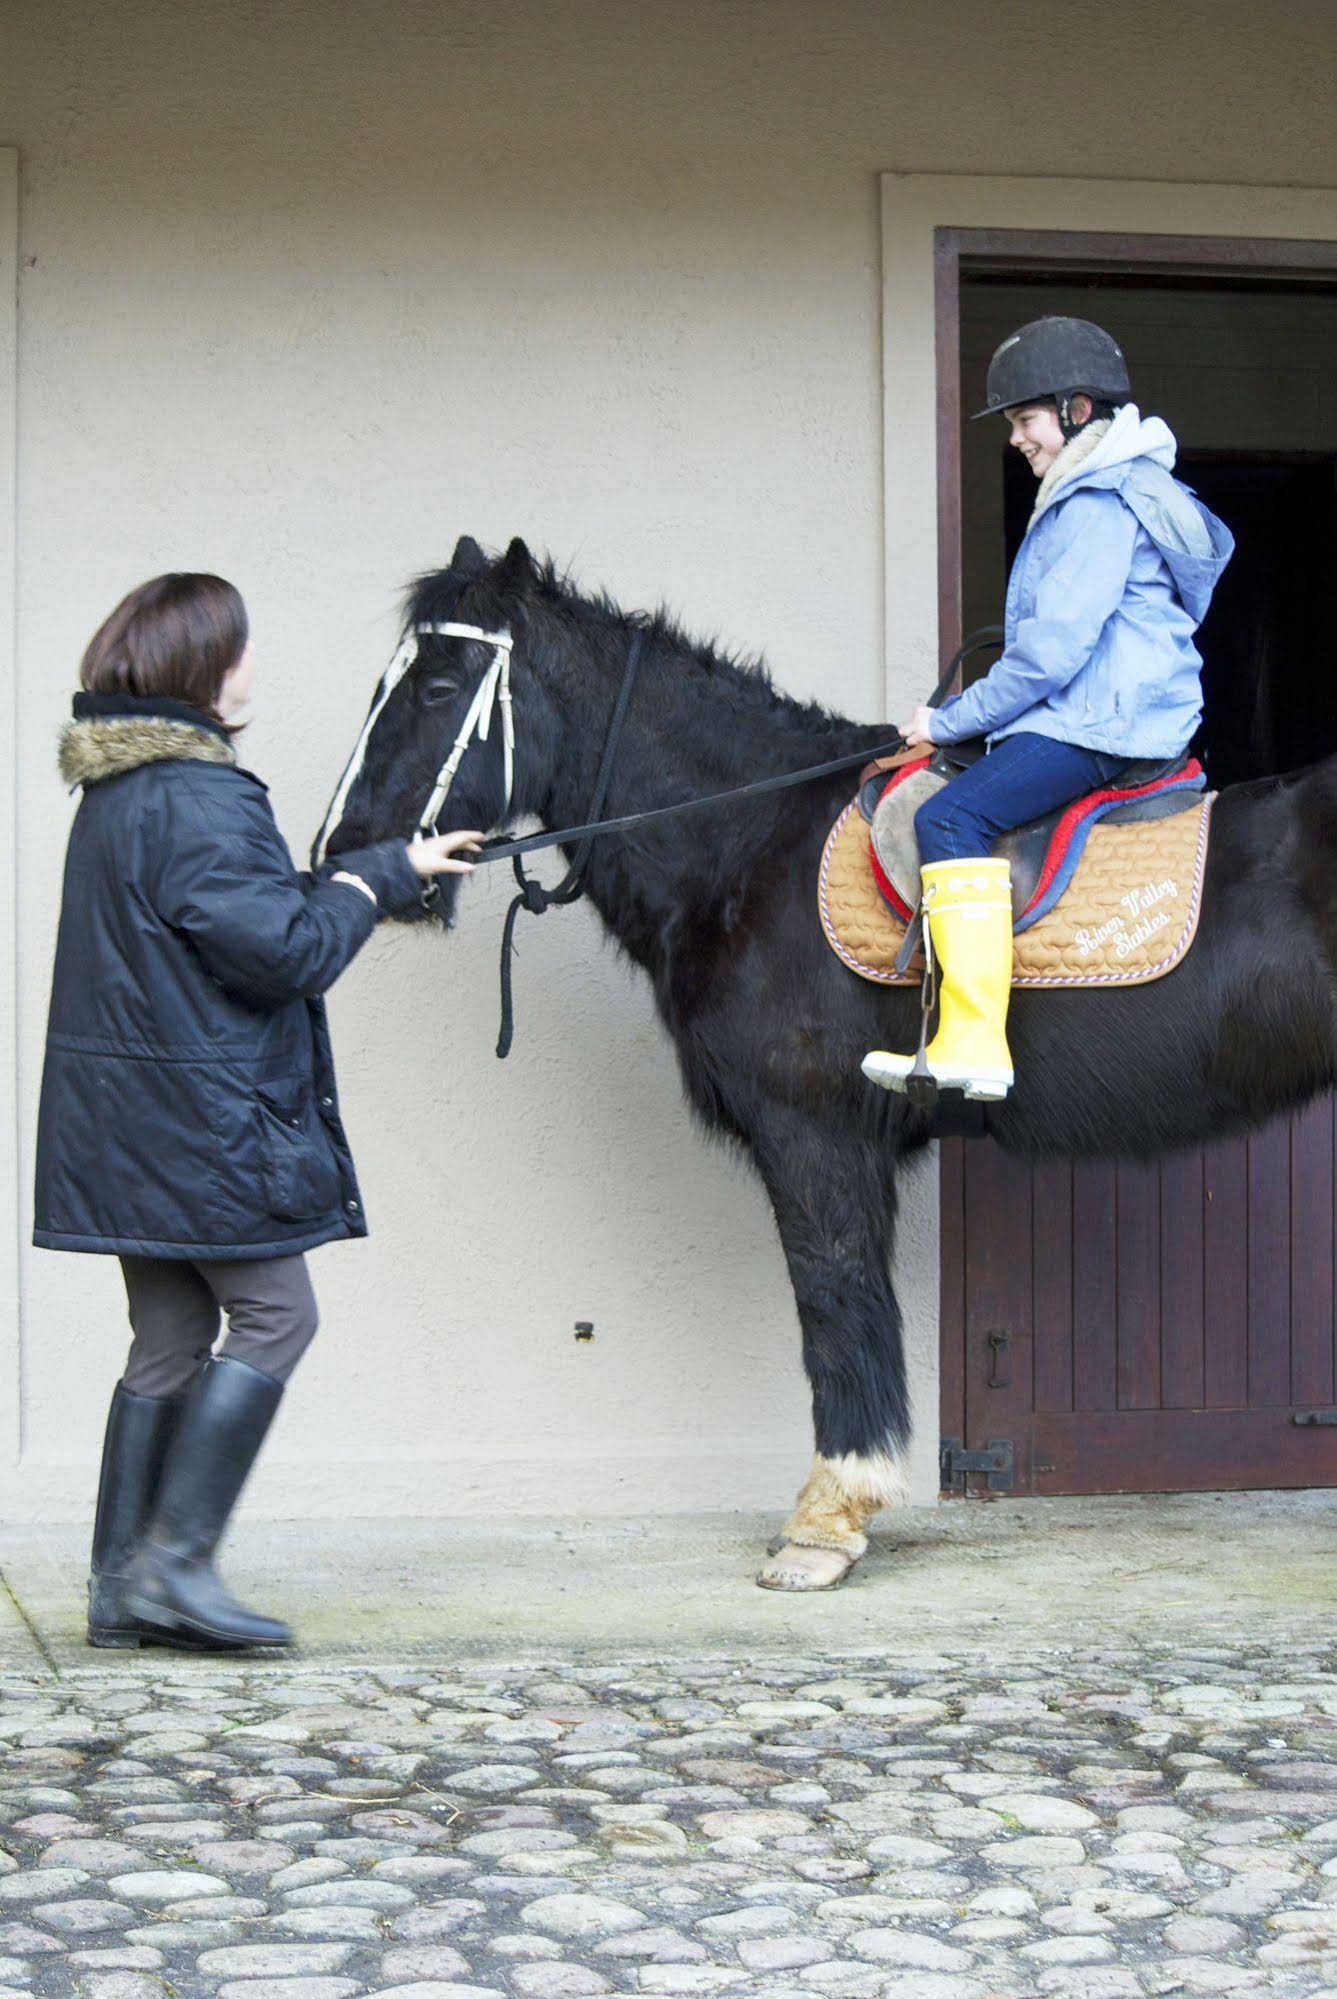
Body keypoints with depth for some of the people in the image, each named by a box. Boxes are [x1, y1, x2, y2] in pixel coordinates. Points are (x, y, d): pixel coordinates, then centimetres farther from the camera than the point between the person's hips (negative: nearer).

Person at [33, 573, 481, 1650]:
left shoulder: (121, 791, 15)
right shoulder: (200, 799, -18)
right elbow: (291, 947, -19)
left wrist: (399, 865, 25)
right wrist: (369, 885, -1)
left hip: (133, 1114, 10)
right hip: (203, 1117, -10)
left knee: (170, 1339, 12)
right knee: (274, 1316, -2)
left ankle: (122, 1582, 15)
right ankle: (174, 1561, -2)